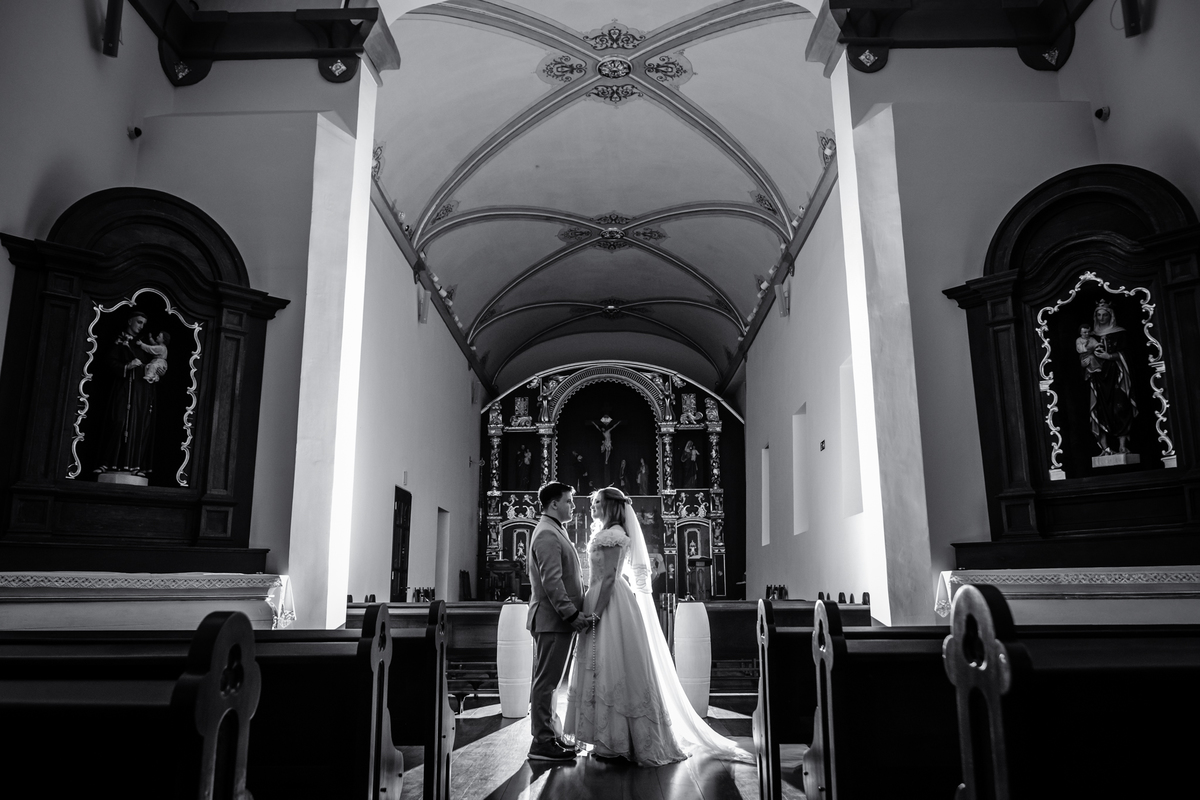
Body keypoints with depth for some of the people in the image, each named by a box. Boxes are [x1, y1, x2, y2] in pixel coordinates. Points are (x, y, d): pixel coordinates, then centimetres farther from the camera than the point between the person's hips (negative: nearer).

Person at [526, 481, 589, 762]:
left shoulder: (553, 532, 18)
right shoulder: (547, 535, -15)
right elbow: (551, 581, -22)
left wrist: (573, 613, 18)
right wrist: (571, 613, -22)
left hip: (557, 620, 10)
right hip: (553, 619, -10)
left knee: (548, 681, 15)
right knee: (546, 681, -4)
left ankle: (549, 737, 23)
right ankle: (542, 743, 2)